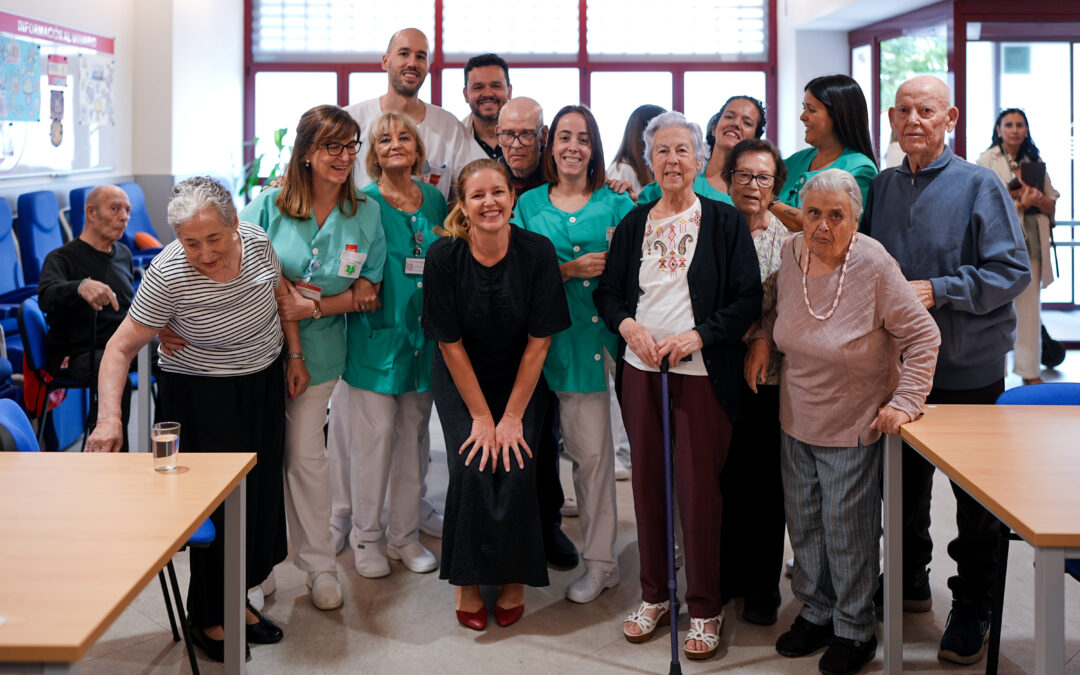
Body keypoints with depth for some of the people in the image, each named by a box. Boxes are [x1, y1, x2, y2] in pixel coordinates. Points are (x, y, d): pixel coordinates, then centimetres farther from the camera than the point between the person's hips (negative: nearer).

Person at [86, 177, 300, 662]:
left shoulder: (257, 242, -12)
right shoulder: (168, 275, -26)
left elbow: (281, 294, 8)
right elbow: (122, 347, -24)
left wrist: (296, 356, 10)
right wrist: (110, 417, -35)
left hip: (263, 386, 6)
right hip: (202, 398, -5)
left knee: (262, 492, 13)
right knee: (219, 503, -3)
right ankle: (209, 618, 15)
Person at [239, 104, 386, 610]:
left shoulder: (365, 214, 0)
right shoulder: (268, 205, -6)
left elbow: (365, 291, 0)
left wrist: (313, 306, -14)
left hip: (316, 351, 1)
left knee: (306, 454, 6)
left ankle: (319, 563, 22)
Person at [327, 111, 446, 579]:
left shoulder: (435, 201, 9)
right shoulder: (363, 203, -4)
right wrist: (361, 289, -18)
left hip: (423, 338, 4)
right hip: (376, 335, -4)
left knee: (412, 436, 11)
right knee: (372, 437, -1)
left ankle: (405, 535, 22)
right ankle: (366, 537, 14)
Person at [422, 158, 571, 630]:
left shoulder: (537, 252, -15)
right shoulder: (443, 256, -16)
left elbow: (539, 340, -11)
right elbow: (450, 343, -11)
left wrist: (512, 417, -13)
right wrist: (481, 417, -13)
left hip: (520, 379, 0)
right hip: (461, 380, 0)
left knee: (516, 469, -16)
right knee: (471, 469, -18)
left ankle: (514, 578, 5)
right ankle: (467, 580, 2)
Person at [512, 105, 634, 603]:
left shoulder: (616, 204, 8)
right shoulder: (529, 204, 10)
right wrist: (570, 269, -12)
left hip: (603, 333, -1)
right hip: (557, 335, 1)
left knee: (592, 449, -1)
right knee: (587, 447, 2)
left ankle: (598, 561, 10)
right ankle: (601, 560, 15)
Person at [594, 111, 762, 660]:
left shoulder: (724, 222, -1)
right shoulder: (634, 224, 10)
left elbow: (749, 299, -6)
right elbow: (607, 292, 12)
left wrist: (696, 336, -17)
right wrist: (629, 325, -8)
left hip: (701, 372, -4)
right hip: (640, 369, 4)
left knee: (699, 487, -2)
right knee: (647, 481, 10)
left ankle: (705, 609, 11)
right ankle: (654, 594, 24)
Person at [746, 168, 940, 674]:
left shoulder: (874, 267, -20)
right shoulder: (791, 253, -3)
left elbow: (924, 337, -14)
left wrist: (905, 402, -18)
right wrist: (763, 338, 3)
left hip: (854, 425, -6)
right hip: (797, 420, 6)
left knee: (847, 530, 2)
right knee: (803, 523, 15)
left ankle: (855, 629, 20)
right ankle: (816, 611, 34)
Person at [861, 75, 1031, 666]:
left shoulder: (979, 186, -10)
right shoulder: (882, 185, 6)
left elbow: (1012, 271, -14)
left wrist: (936, 291, -21)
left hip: (967, 367, -5)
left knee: (975, 495, 6)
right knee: (904, 481, 17)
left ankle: (973, 610, 19)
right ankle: (910, 581, 36)